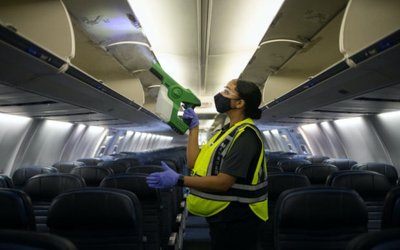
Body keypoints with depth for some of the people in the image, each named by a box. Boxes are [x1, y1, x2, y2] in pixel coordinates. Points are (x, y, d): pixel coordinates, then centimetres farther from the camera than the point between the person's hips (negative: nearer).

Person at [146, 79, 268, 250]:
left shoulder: (245, 135, -21)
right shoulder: (228, 130, 9)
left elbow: (223, 182, -27)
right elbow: (194, 163, 6)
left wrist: (178, 180, -30)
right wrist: (194, 127, 5)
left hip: (236, 218, -9)